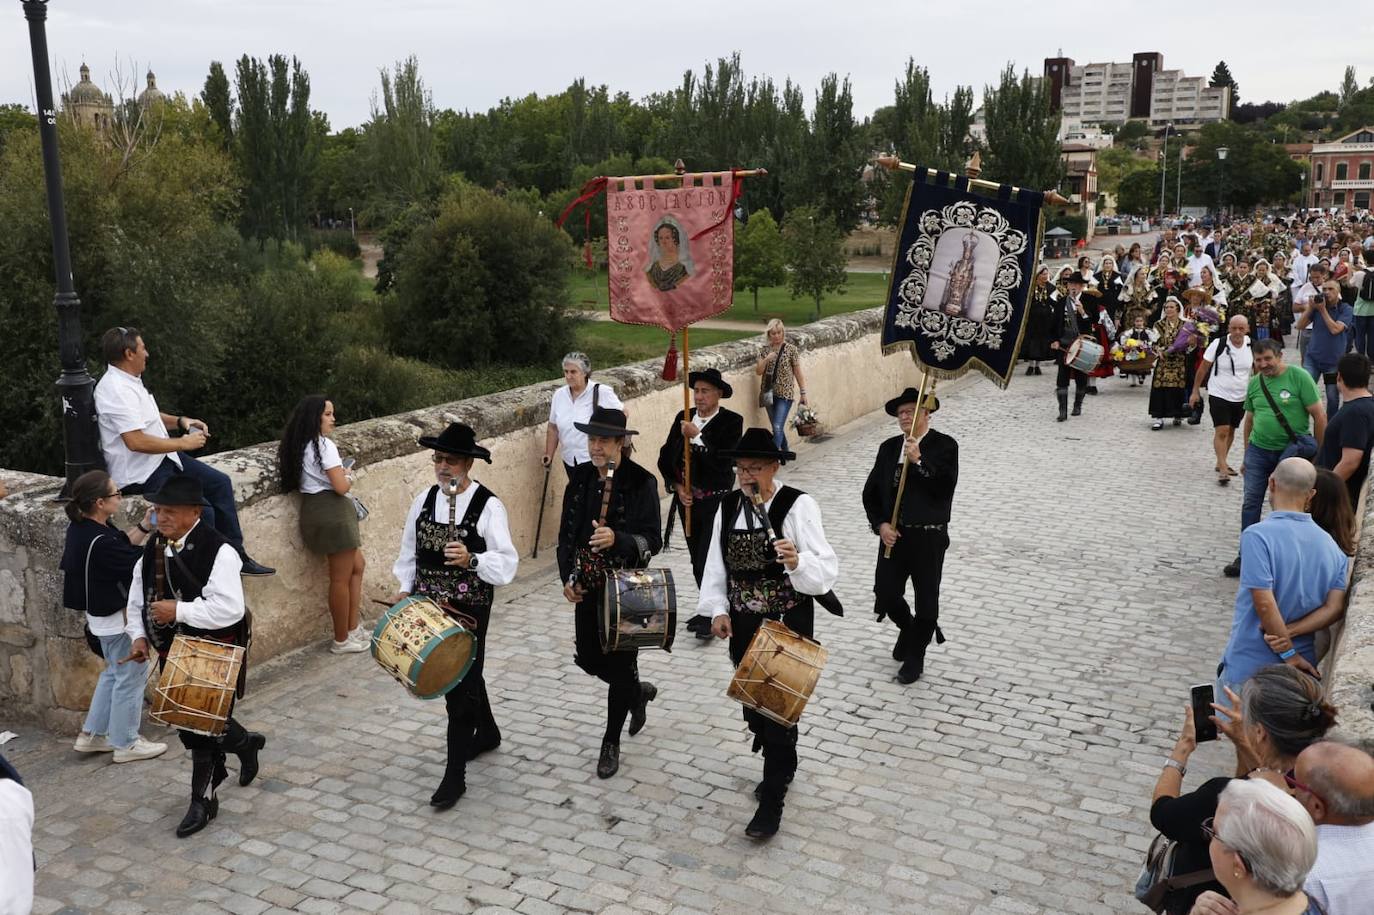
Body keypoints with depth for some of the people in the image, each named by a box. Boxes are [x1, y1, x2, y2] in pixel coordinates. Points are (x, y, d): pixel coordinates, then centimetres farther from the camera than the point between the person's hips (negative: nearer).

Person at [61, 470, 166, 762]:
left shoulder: (82, 527, -3)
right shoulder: (99, 542, -32)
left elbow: (123, 547, 7)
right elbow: (142, 564, -23)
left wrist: (145, 526, -3)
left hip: (105, 613, 10)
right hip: (119, 617, -10)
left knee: (114, 672, 25)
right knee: (132, 677, 7)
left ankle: (92, 735, 33)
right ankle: (125, 744, 20)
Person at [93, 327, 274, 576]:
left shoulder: (129, 380, 8)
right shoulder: (117, 391, -24)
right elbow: (136, 441, -31)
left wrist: (180, 421, 8)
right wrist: (183, 443, -22)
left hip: (162, 457, 11)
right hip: (141, 473, -11)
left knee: (220, 483, 8)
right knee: (203, 511, -19)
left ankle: (236, 556, 12)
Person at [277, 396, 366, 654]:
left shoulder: (300, 446, 13)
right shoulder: (324, 445, -15)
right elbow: (341, 486, -18)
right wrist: (349, 478, 2)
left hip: (314, 509, 10)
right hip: (332, 512, -10)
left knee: (357, 566, 19)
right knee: (341, 579, 1)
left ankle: (354, 629, 21)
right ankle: (342, 640, 11)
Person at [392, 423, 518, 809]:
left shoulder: (488, 506, -15)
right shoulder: (425, 498, 2)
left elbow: (507, 562, -17)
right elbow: (409, 548, 14)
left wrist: (471, 560, -32)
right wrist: (404, 588, 6)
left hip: (469, 610, -6)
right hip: (428, 606, 6)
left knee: (461, 684, -2)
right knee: (463, 675, 22)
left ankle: (454, 775, 7)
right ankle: (487, 732, 47)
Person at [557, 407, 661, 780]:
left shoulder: (641, 482, -14)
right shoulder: (580, 478, 1)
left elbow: (653, 541, -16)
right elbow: (566, 533, 7)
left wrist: (617, 539, -34)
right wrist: (568, 578, -3)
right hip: (588, 587, 5)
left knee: (619, 662, 3)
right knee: (589, 660, 14)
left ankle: (611, 743, 22)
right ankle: (638, 692, 44)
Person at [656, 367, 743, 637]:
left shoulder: (731, 421, -10)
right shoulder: (683, 418, 4)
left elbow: (724, 462, -22)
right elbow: (665, 458, 6)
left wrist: (697, 437, -25)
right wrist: (677, 486, -6)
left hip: (716, 501, -5)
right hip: (687, 499, 5)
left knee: (710, 559, -4)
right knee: (698, 560, 14)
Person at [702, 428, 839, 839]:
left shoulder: (799, 506, -14)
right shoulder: (728, 507, 3)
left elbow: (827, 570, -18)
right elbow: (717, 566, 10)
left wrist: (797, 562, -37)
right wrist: (718, 609, -2)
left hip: (789, 624, -6)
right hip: (743, 624, 6)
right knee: (753, 703, 17)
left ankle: (772, 800, 10)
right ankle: (782, 768, 42)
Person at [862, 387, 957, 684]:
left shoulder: (944, 446, -6)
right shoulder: (888, 448, 7)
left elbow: (945, 488, -19)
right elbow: (871, 493, 8)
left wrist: (919, 461, -26)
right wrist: (880, 524, -5)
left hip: (929, 537, -4)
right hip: (893, 534, 4)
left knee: (926, 599, 6)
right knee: (885, 594, 5)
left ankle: (915, 657, 25)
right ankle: (908, 629, 37)